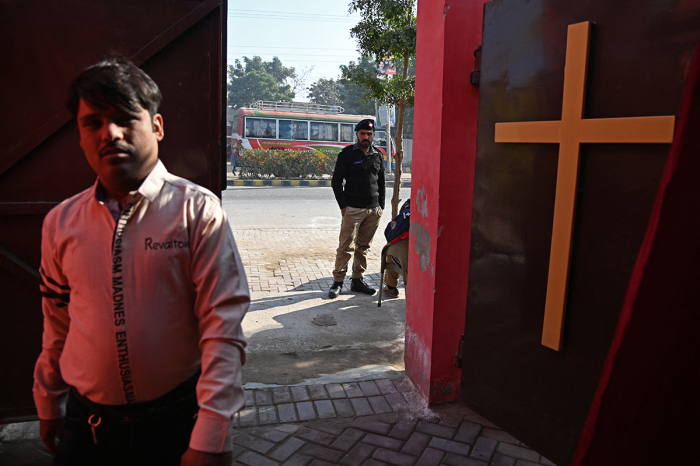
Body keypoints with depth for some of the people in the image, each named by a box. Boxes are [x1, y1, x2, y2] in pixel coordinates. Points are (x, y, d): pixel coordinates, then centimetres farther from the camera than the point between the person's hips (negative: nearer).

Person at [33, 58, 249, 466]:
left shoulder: (197, 210, -14)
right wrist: (47, 402, 19)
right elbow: (57, 323, 11)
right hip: (86, 425, 3)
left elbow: (223, 325, -17)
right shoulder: (61, 222, 0)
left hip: (177, 419, -3)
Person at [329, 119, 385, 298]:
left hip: (373, 210, 5)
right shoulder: (347, 154, -1)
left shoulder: (377, 155, 13)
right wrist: (343, 206, -9)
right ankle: (338, 281, 3)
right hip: (353, 209, -5)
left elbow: (381, 183, 19)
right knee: (346, 246, -6)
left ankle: (358, 280, 20)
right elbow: (336, 181, -2)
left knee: (363, 246, 10)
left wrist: (380, 206, 11)